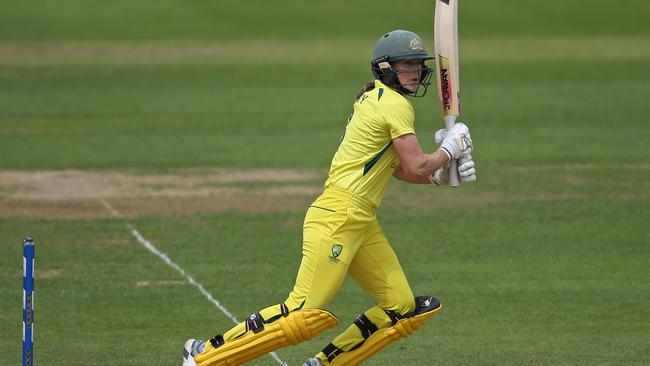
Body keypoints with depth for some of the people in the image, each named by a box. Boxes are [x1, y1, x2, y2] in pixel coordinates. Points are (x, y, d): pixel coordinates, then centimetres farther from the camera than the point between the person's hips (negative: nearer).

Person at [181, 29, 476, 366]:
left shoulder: (373, 98, 20)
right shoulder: (395, 105, -9)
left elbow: (398, 167, 25)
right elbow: (417, 167, -14)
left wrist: (440, 175, 13)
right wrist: (450, 149, 3)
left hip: (361, 223, 10)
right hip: (340, 215, -10)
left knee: (403, 309, 6)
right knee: (308, 311, -16)